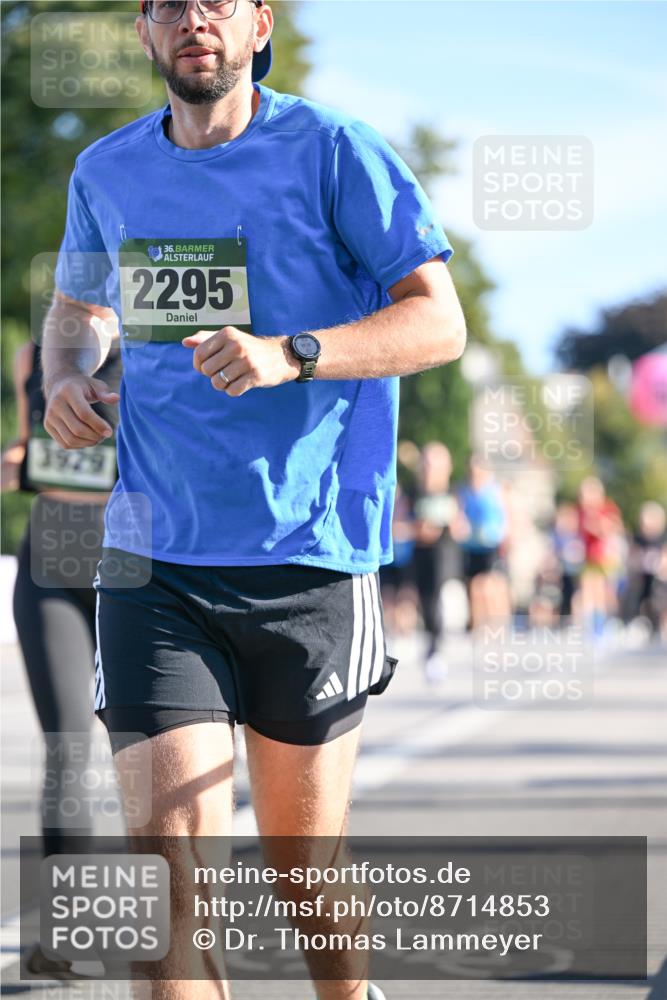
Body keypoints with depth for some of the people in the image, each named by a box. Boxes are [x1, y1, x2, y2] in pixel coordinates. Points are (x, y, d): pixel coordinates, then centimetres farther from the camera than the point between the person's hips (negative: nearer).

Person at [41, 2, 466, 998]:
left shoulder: (333, 151, -5)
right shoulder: (106, 174, 8)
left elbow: (439, 321, -8)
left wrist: (288, 354, -23)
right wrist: (64, 377, 5)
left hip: (311, 556, -2)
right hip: (153, 557, 2)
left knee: (301, 848, 9)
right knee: (173, 838, -11)